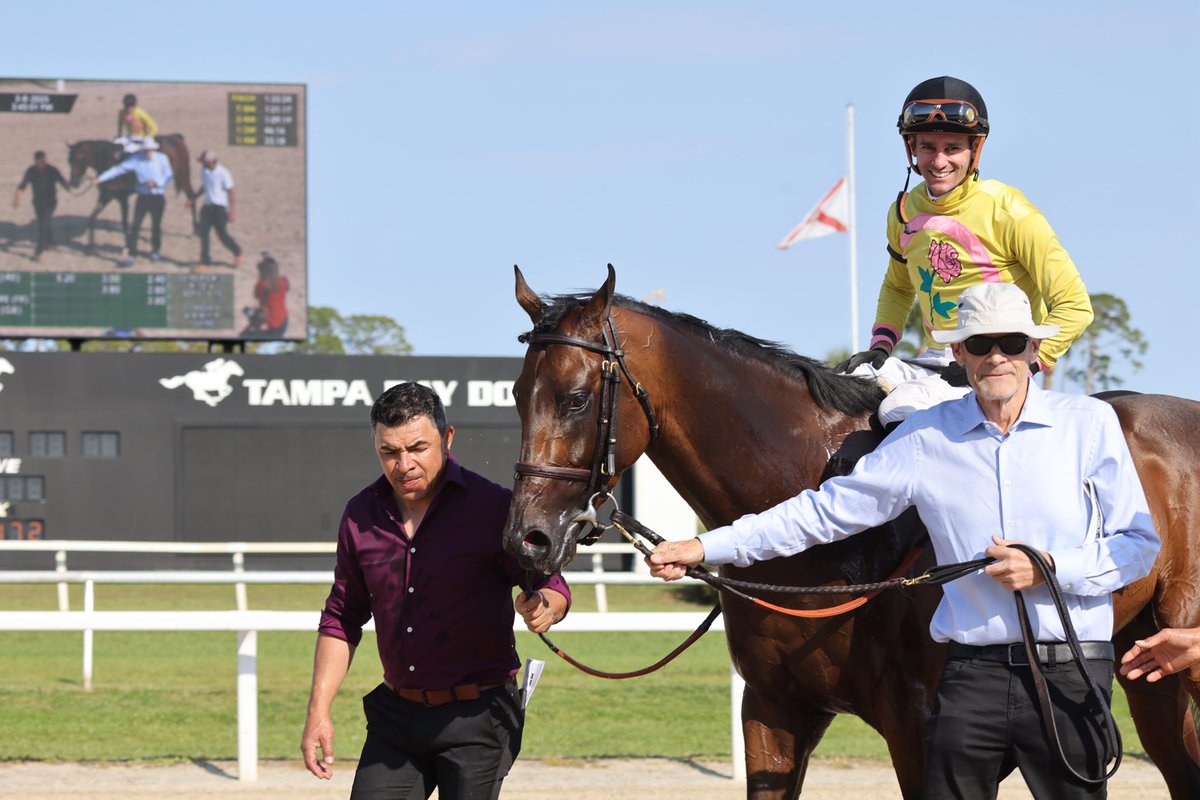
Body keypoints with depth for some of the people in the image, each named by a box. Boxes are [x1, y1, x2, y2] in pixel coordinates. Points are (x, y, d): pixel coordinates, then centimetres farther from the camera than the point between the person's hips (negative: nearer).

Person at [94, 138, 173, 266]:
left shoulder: (162, 159, -6)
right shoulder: (136, 160, -6)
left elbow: (169, 177, -1)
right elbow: (119, 169, -10)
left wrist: (157, 182, -19)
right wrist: (102, 178, -18)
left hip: (158, 197, 0)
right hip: (143, 196, 0)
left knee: (156, 225, 12)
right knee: (135, 226, -7)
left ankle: (155, 251, 33)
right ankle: (131, 255, -4)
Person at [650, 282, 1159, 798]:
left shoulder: (1089, 423, 2)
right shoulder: (927, 438, 6)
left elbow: (1139, 544, 2)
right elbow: (827, 510, 10)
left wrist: (1050, 568, -14)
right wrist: (707, 548, 6)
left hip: (1071, 680, -1)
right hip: (971, 677, 1)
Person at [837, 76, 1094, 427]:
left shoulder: (1006, 212, -13)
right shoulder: (904, 211, 6)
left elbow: (1074, 306, -14)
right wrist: (881, 345, 9)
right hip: (932, 361, 7)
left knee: (899, 409, -30)